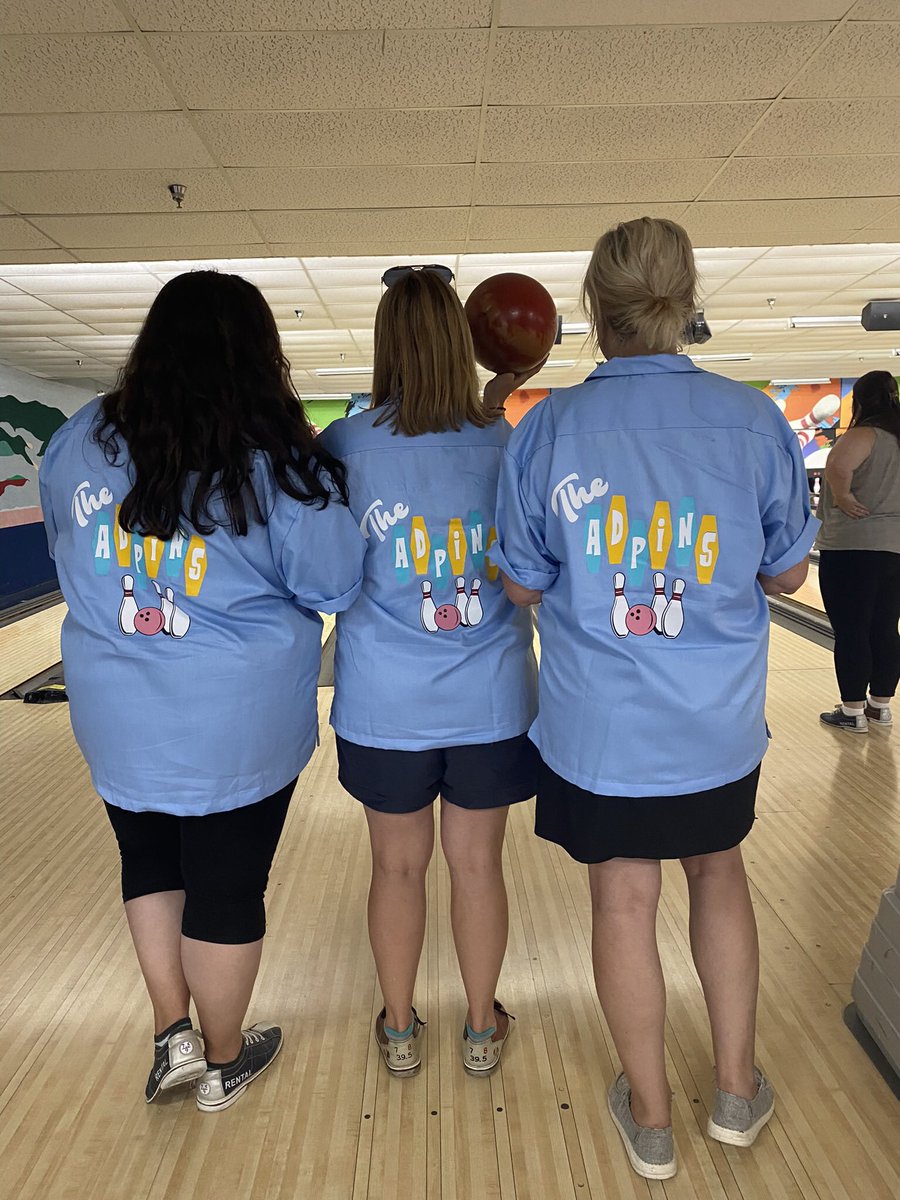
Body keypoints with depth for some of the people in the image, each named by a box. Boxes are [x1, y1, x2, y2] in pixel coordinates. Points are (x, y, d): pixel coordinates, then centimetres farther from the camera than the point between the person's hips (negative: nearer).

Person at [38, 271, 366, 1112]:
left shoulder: (79, 444, -3)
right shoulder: (275, 462, -16)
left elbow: (68, 556, 11)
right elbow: (338, 585, -8)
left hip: (116, 725, 4)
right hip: (238, 733, -3)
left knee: (150, 866, 26)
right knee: (227, 891, 14)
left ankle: (172, 1034, 31)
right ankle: (223, 1061, 34)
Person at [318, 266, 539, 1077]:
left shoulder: (342, 446, -9)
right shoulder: (505, 442, -6)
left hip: (385, 706, 0)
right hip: (491, 702, 1)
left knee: (398, 866, 16)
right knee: (478, 864, 16)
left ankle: (399, 1032, 37)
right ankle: (482, 1029, 36)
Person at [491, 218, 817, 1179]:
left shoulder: (545, 431, -12)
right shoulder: (756, 422, -8)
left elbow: (523, 588, -5)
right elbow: (786, 571, 1)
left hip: (599, 728, -1)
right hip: (718, 725, 2)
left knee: (623, 903, 14)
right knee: (717, 874, 24)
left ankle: (650, 1114, 35)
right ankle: (736, 1088, 40)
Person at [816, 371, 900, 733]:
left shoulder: (865, 434, -13)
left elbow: (837, 466, -32)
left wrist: (843, 497, -17)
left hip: (853, 547, -8)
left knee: (851, 631, 0)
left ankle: (853, 711, 6)